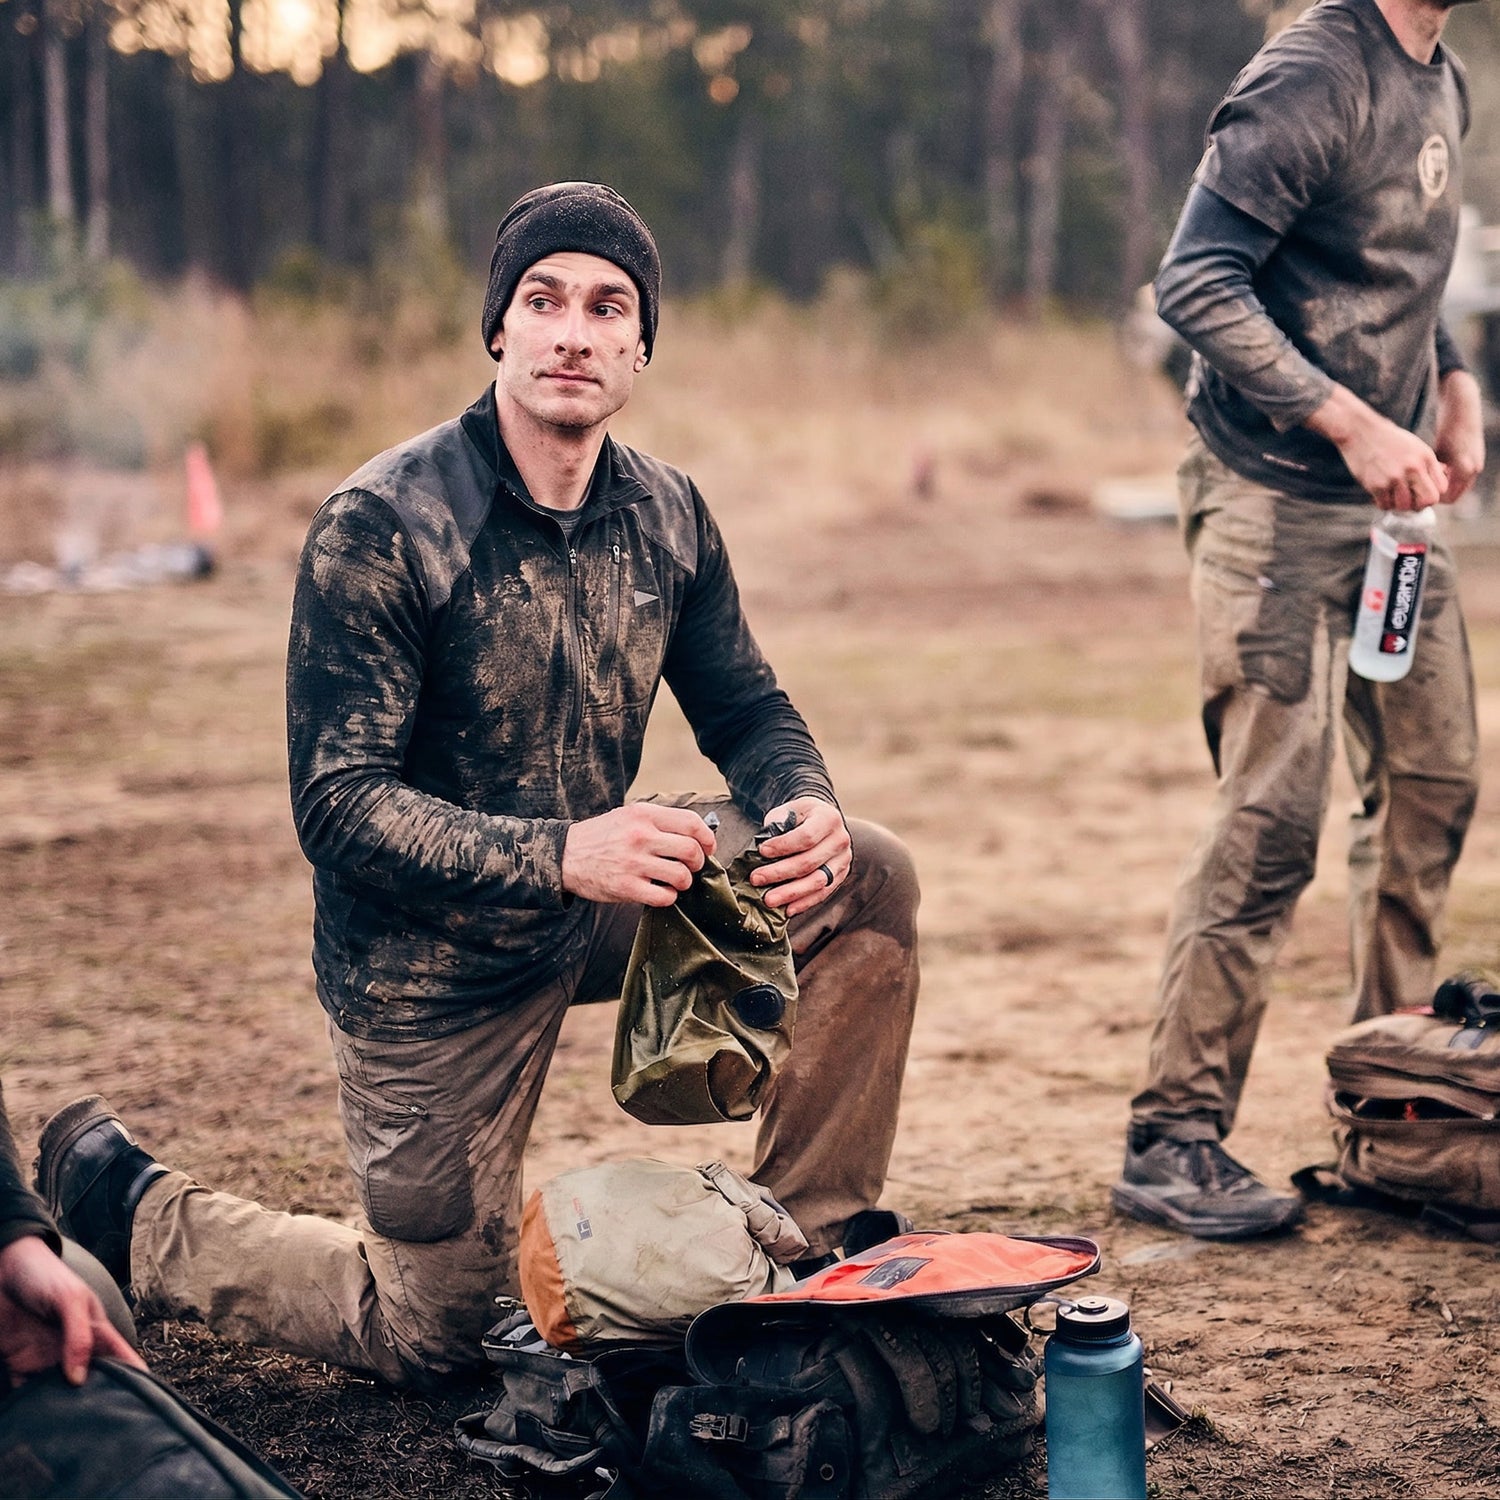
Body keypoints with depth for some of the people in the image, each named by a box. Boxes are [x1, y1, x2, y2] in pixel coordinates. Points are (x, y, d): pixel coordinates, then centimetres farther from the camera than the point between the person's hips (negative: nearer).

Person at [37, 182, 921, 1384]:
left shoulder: (666, 514, -4)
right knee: (429, 1340, 6)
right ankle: (127, 1206, 27)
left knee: (871, 877, -11)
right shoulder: (381, 527, -23)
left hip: (593, 895, 6)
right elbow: (338, 808, -26)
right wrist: (560, 855, -41)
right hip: (431, 956, -5)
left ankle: (817, 1240, 2)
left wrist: (805, 806, -19)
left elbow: (746, 710, 6)